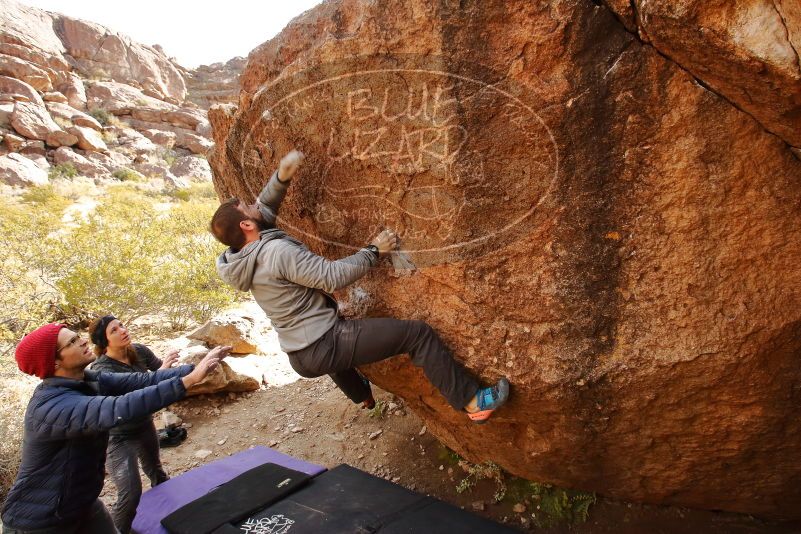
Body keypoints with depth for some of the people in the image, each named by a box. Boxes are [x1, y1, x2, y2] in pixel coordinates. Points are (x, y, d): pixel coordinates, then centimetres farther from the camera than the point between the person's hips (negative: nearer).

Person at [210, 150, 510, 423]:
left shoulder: (241, 258, 5)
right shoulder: (277, 252, -22)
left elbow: (264, 208, 18)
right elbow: (333, 277, -21)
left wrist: (280, 178, 1)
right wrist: (374, 251, -10)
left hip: (301, 358, 9)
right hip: (326, 346, -9)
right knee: (417, 334, -6)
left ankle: (362, 395, 67)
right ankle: (473, 402, -1)